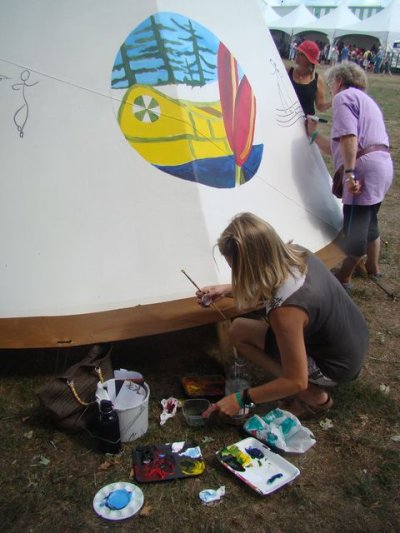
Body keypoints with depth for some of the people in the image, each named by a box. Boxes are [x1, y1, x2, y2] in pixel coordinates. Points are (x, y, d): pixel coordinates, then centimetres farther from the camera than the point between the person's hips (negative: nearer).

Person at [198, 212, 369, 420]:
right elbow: (269, 289, 11)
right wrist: (227, 290, 4)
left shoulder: (285, 310, -35)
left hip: (336, 366, -8)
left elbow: (296, 381, -24)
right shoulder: (296, 253, -13)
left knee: (239, 331, -10)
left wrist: (241, 399, -15)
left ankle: (315, 398, 1)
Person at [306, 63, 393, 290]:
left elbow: (349, 138, -19)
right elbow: (337, 148, 24)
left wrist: (349, 172, -23)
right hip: (383, 165, 11)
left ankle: (344, 278, 9)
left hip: (366, 167, -11)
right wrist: (314, 133, 28)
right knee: (368, 221, 25)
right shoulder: (365, 100, 30)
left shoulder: (344, 97, -1)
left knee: (354, 226, -2)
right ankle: (373, 267, 40)